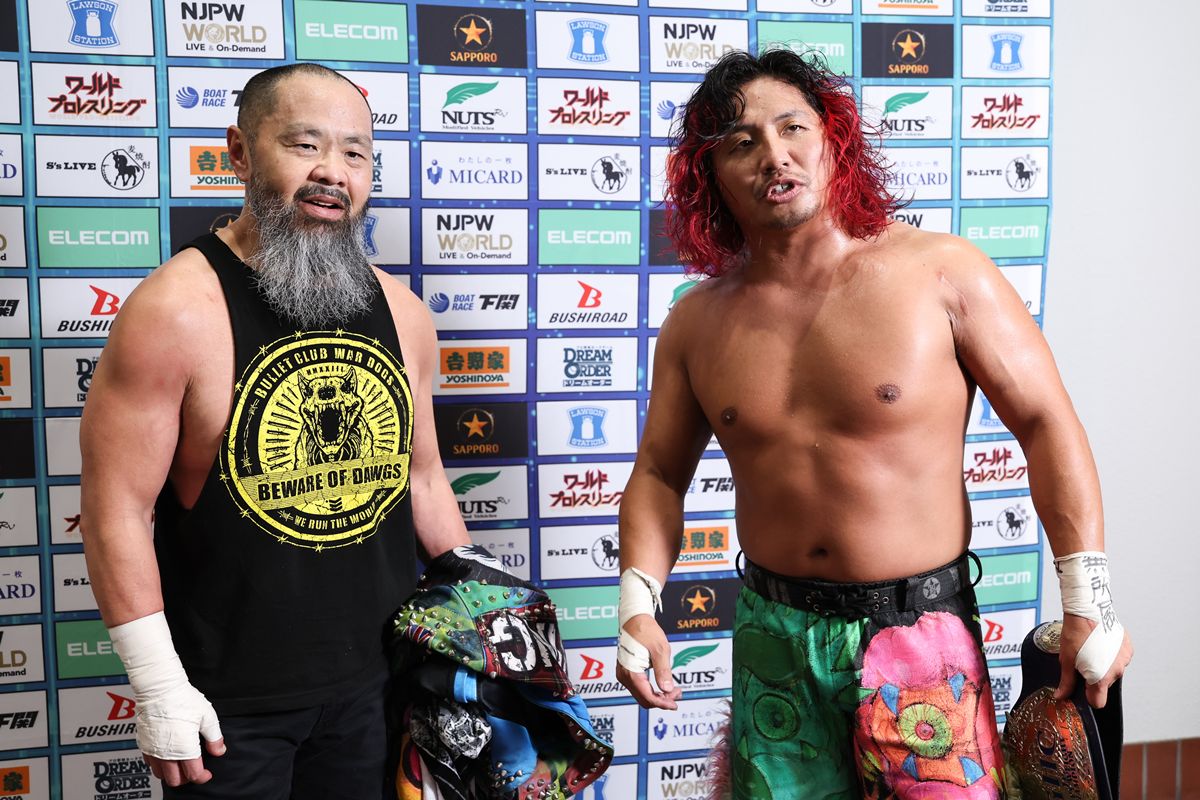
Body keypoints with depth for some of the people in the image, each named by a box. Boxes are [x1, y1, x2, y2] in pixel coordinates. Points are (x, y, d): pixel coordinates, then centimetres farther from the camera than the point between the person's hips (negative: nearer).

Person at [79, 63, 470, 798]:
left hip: (380, 677, 5)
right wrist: (159, 686, -14)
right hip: (230, 699, -4)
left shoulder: (402, 313, 1)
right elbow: (118, 509, -13)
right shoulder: (176, 310, -14)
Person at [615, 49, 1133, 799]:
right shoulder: (696, 323, 0)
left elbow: (1047, 424, -7)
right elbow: (659, 474, 7)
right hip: (774, 638, 3)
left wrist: (1089, 600, -10)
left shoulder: (942, 271, -10)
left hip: (920, 633, -2)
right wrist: (639, 604, -6)